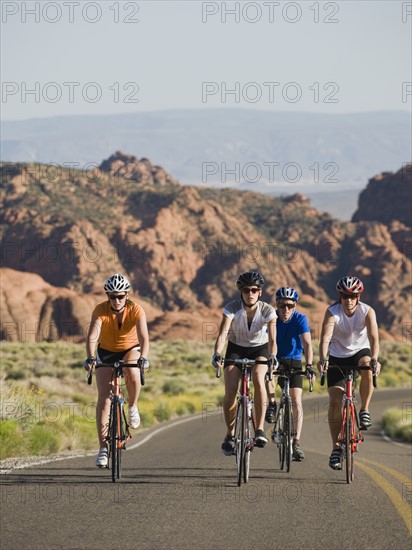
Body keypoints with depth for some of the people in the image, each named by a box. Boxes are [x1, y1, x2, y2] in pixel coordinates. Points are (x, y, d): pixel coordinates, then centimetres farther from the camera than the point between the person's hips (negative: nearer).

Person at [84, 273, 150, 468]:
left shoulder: (136, 310, -24)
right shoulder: (101, 310, -24)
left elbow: (144, 337, -34)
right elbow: (92, 337, -35)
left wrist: (143, 358, -52)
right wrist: (90, 358, -52)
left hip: (130, 349, -1)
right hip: (106, 352, 1)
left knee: (132, 373, -35)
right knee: (104, 398, -10)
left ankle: (133, 406, -5)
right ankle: (103, 448, -6)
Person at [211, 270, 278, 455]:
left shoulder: (267, 310, -24)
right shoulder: (232, 308, -24)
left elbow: (272, 338, -33)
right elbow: (222, 334, -33)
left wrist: (272, 356, -53)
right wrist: (217, 353, -52)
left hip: (259, 349, -1)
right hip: (236, 349, 1)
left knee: (258, 379, -31)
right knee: (230, 391, -16)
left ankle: (259, 430, -25)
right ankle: (230, 435, 5)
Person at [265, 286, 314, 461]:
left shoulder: (300, 319, -17)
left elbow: (307, 344, -27)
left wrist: (309, 365, -42)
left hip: (293, 362, 0)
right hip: (275, 360, 0)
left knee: (297, 403, -10)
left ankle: (296, 443, -9)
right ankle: (272, 405, -18)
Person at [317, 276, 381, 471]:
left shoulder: (367, 312, -19)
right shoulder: (332, 313, -20)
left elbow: (373, 337, -32)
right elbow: (325, 338, -34)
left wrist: (374, 358, -50)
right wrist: (322, 359, -52)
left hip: (360, 352, 0)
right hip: (337, 357, 0)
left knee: (367, 367, -36)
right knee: (335, 400, -11)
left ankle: (364, 411, -17)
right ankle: (336, 448, -3)